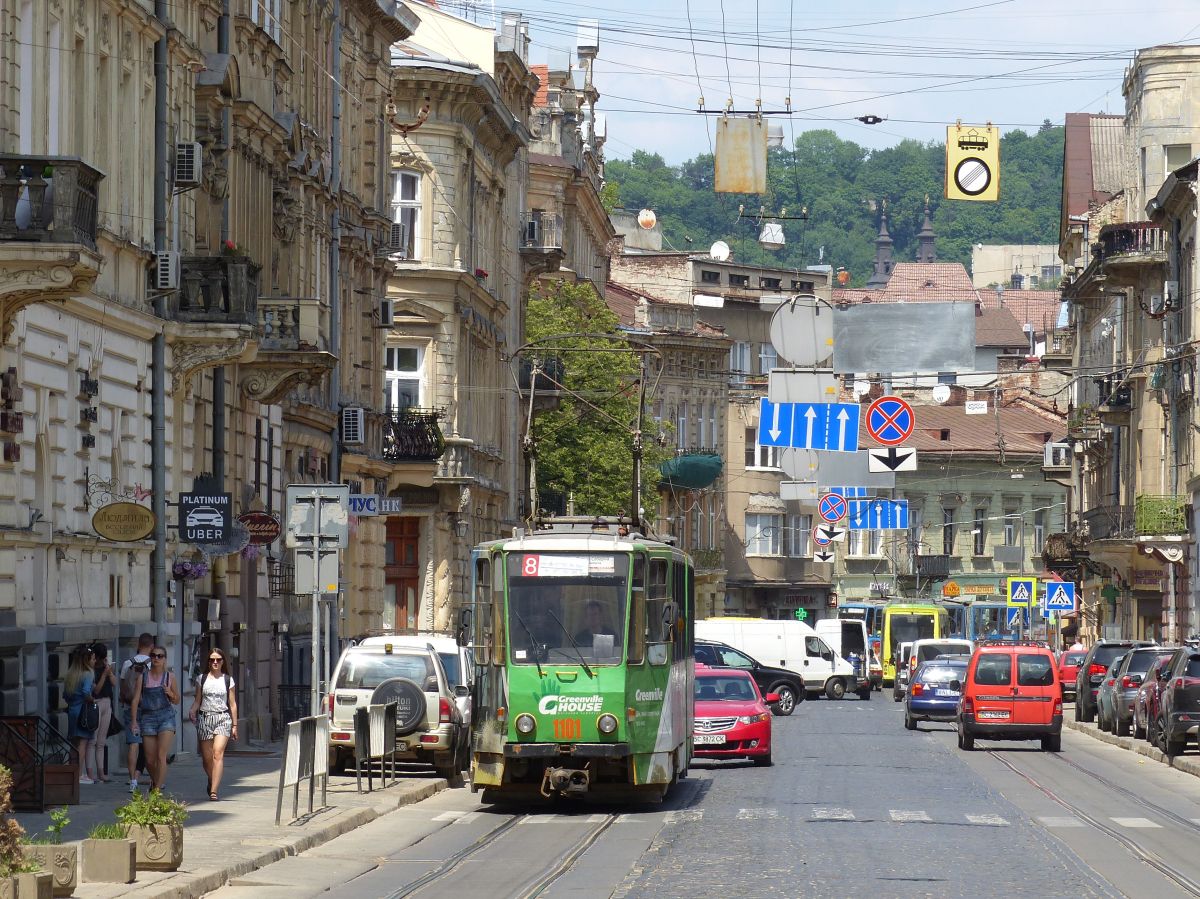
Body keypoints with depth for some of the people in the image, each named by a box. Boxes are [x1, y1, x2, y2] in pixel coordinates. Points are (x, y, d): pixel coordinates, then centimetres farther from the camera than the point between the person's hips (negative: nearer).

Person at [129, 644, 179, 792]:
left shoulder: (169, 677, 5)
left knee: (161, 756, -14)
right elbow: (135, 700, 3)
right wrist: (134, 721, -5)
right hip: (147, 717, 1)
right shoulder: (143, 677, 4)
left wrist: (170, 693, -8)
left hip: (166, 716, -1)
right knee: (150, 760, 4)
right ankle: (155, 781, 32)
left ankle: (157, 789, -13)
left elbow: (177, 701, 14)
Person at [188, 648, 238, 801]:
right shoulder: (202, 679, 10)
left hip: (223, 718, -2)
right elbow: (197, 700, 11)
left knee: (218, 753, -18)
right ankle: (212, 781, 32)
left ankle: (214, 791, -23)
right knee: (206, 757, 4)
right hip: (204, 718, 2)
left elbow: (232, 704, 9)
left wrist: (235, 725, 8)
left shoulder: (228, 680, 7)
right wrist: (192, 711, -11)